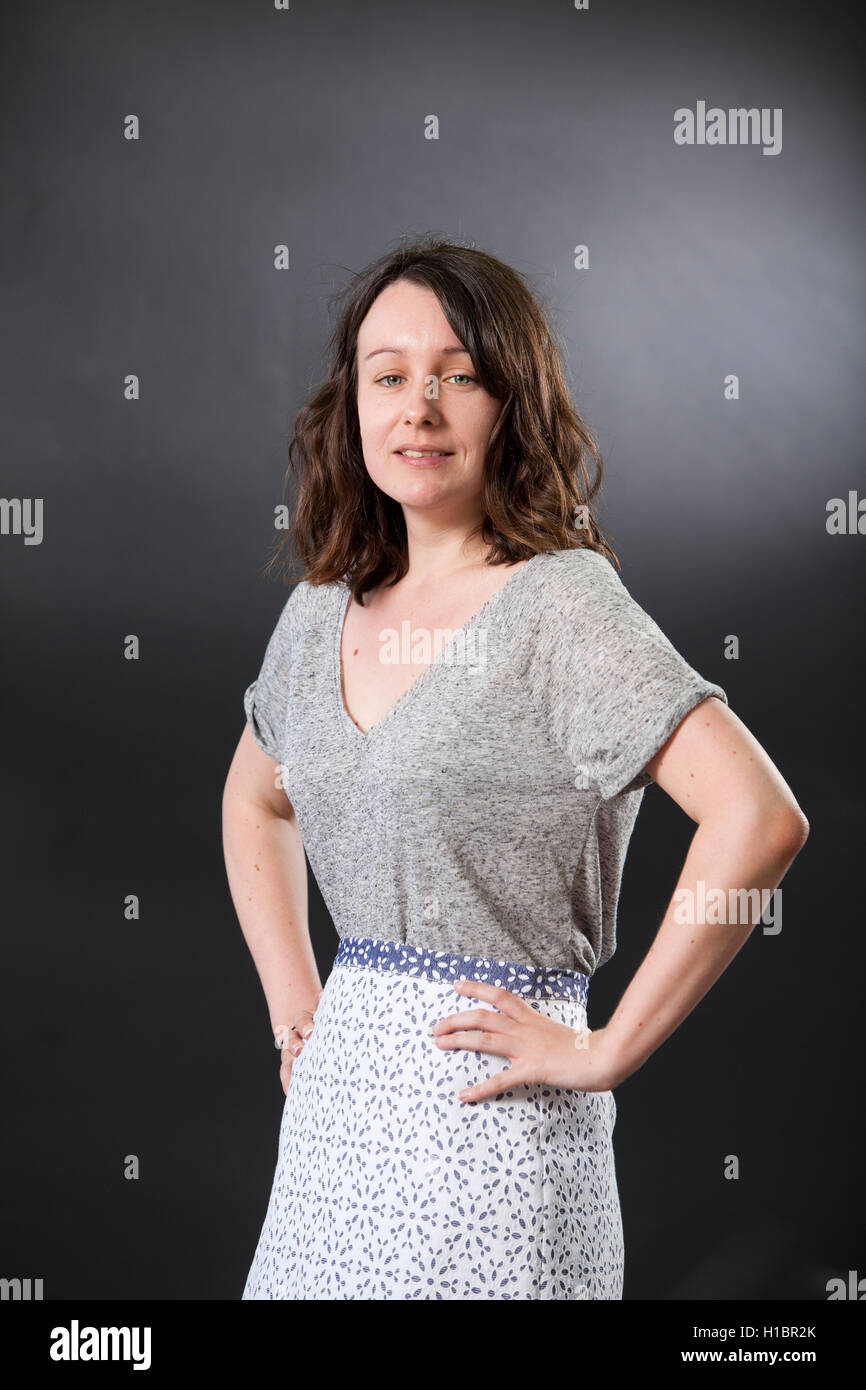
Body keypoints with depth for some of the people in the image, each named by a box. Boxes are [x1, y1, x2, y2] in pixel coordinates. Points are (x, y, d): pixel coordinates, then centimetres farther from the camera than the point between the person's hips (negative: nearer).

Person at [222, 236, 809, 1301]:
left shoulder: (561, 604, -14)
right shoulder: (323, 610, 6)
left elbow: (759, 820, -24)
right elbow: (255, 800, 24)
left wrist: (609, 1051, -18)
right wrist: (292, 995, 13)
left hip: (485, 1115, -6)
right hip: (338, 1095, 6)